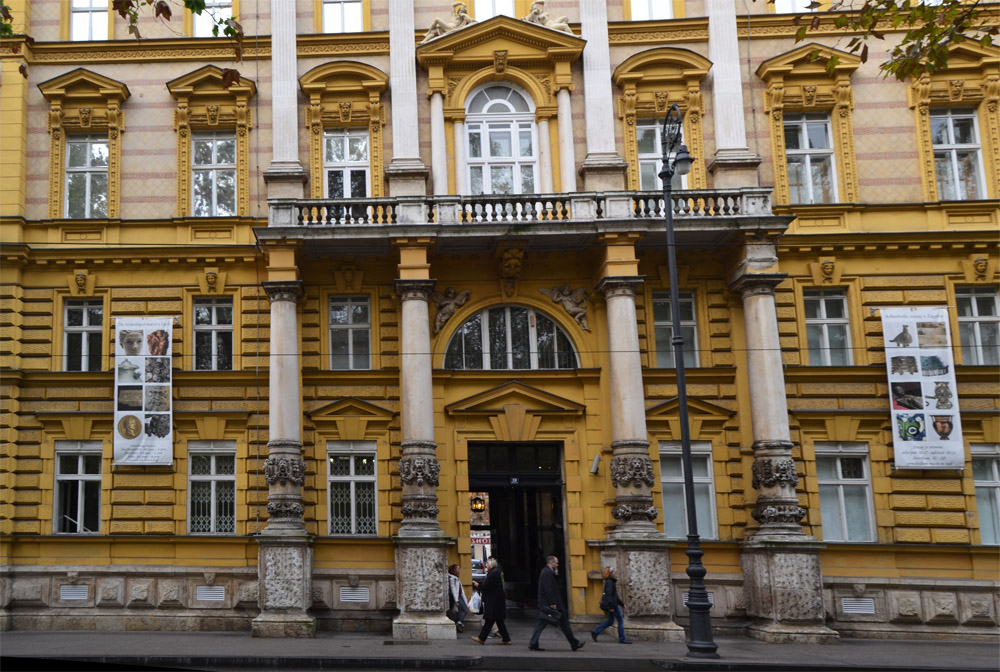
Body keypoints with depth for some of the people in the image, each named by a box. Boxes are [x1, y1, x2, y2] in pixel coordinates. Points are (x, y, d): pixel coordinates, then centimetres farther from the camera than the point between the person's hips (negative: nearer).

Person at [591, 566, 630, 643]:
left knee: (610, 621, 14)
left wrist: (622, 604, 24)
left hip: (613, 604, 10)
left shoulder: (611, 581, 17)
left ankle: (595, 632, 12)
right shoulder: (610, 582, -15)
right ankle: (622, 639, 3)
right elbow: (609, 594, -23)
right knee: (621, 620, -2)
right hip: (612, 604, -10)